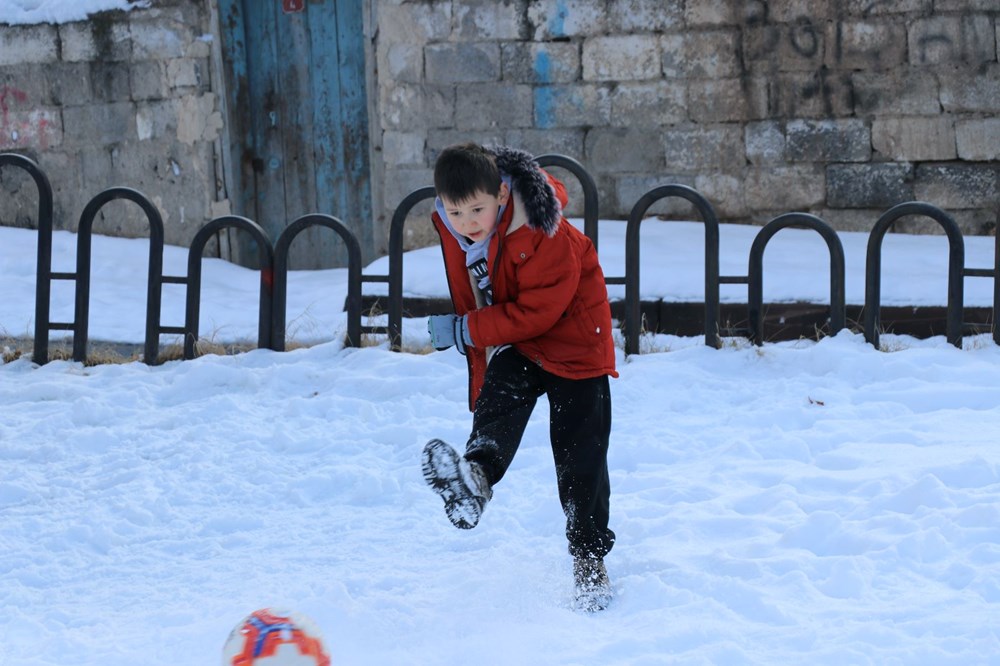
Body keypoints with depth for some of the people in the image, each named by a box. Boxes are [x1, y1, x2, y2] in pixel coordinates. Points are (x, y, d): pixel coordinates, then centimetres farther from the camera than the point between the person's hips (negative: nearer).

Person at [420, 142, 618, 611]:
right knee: (500, 399, -27)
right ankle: (475, 477, -53)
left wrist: (463, 330, -27)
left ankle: (589, 559, 6)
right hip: (513, 347, 5)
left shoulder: (541, 234, -28)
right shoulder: (454, 236, -7)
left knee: (580, 456, -5)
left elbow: (538, 312, -27)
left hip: (572, 341, -5)